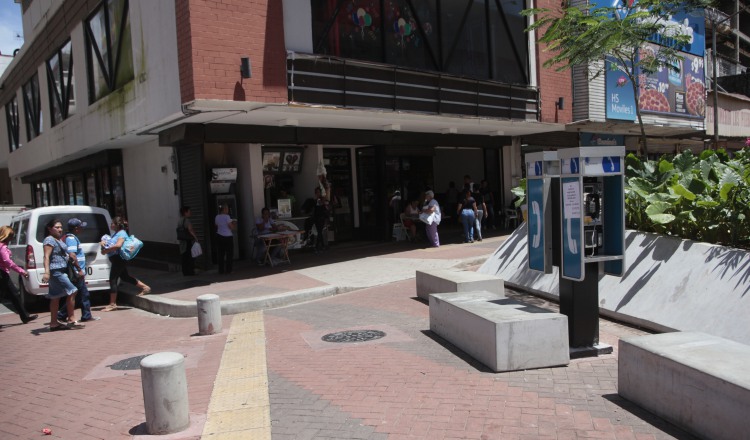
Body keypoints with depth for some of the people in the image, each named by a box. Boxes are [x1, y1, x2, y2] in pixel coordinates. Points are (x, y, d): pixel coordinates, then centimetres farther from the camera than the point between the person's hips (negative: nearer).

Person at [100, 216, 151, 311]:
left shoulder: (121, 233, -16)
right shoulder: (116, 233, 15)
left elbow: (118, 245, -31)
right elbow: (109, 242, 21)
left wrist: (106, 250, -24)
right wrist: (103, 242, -1)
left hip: (118, 260, -11)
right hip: (117, 260, 11)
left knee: (113, 280, -6)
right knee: (124, 276, 22)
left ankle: (112, 304, 0)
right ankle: (145, 287, 31)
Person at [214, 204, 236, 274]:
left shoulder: (217, 217, 6)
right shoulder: (227, 217, -13)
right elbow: (232, 227, -13)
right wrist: (235, 225, 7)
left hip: (219, 236, 6)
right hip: (228, 237, -6)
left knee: (220, 254, 8)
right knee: (229, 254, 3)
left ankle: (221, 270, 10)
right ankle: (228, 270, 3)